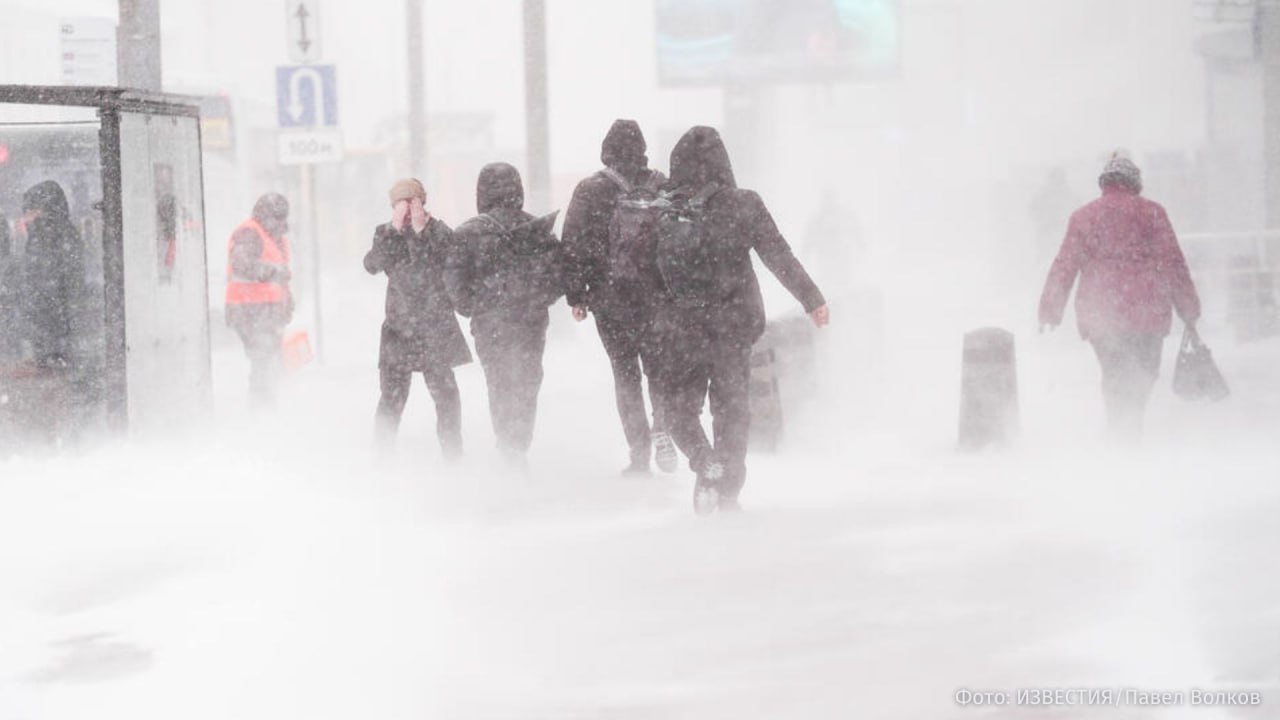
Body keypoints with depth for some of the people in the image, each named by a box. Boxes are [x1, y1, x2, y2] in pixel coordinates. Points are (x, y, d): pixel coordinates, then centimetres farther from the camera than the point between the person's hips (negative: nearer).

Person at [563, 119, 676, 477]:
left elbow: (575, 246, -6)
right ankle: (662, 427, -7)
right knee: (659, 363, 16)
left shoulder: (591, 191, -6)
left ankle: (639, 454, 2)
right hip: (658, 296, 2)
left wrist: (575, 295, 2)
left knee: (625, 373, 7)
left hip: (611, 298, -1)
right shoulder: (662, 188, 0)